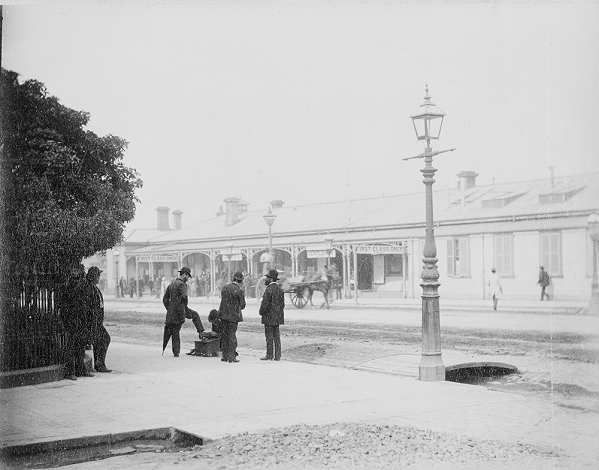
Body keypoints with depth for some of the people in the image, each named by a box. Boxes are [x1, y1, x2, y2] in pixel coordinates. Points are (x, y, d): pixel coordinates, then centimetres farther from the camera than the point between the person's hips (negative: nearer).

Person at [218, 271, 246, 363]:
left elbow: (223, 300, 11)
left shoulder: (225, 287, 6)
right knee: (232, 335, 1)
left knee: (225, 335, 13)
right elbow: (243, 305, -6)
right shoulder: (239, 290, -12)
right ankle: (231, 356, 2)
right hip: (233, 315, -5)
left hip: (223, 314, 5)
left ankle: (225, 356, 18)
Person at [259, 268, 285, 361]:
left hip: (269, 316, -8)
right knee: (276, 336, 9)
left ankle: (269, 355, 3)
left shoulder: (269, 289, -16)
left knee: (269, 336, -1)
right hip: (277, 317, 8)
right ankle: (277, 356, 11)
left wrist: (261, 312, -2)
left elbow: (265, 303, -17)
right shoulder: (280, 289, 9)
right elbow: (282, 303, 13)